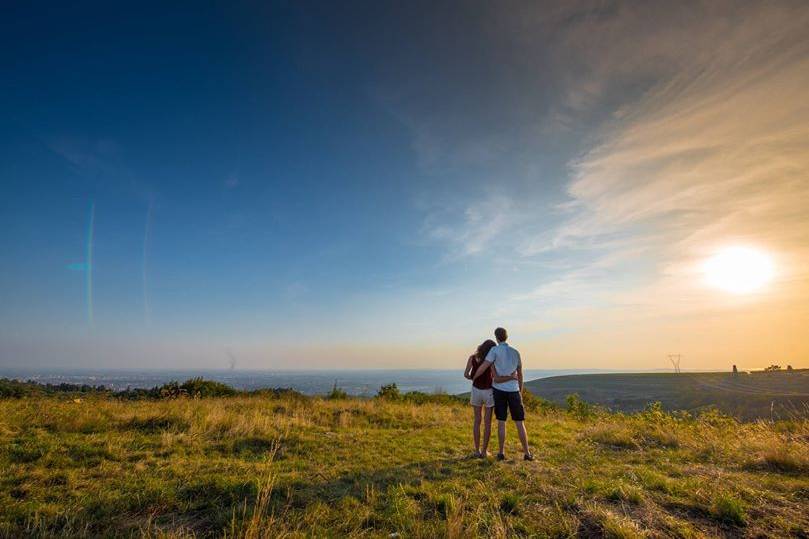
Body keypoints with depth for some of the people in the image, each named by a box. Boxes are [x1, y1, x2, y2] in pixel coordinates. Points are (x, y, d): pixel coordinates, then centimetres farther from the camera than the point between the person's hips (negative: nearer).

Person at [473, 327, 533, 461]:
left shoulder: (495, 350, -10)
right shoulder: (515, 352, 4)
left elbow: (483, 367, -16)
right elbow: (520, 374, 10)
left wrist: (473, 377, 3)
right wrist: (520, 392, 20)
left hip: (499, 390, -2)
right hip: (513, 390, 2)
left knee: (501, 422, 6)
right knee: (520, 423, 9)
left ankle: (501, 453, 8)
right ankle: (527, 453, 11)